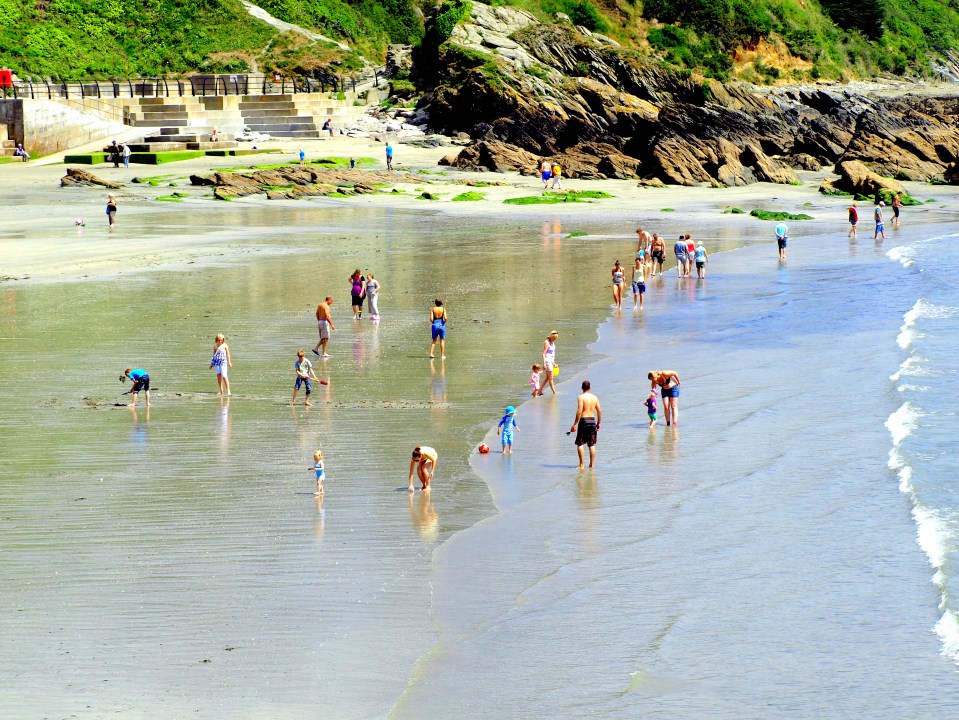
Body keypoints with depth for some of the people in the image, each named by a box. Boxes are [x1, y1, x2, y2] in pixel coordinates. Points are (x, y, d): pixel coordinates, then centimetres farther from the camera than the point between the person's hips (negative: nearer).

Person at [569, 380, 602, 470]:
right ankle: (591, 464, 11)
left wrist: (575, 424, -13)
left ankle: (581, 465, -2)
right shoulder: (595, 397, 7)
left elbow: (579, 412, -17)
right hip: (593, 420, 5)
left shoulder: (581, 397, -9)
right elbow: (599, 411, 8)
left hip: (584, 421, -5)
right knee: (592, 445, 9)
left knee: (580, 444, 2)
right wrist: (598, 423, 18)